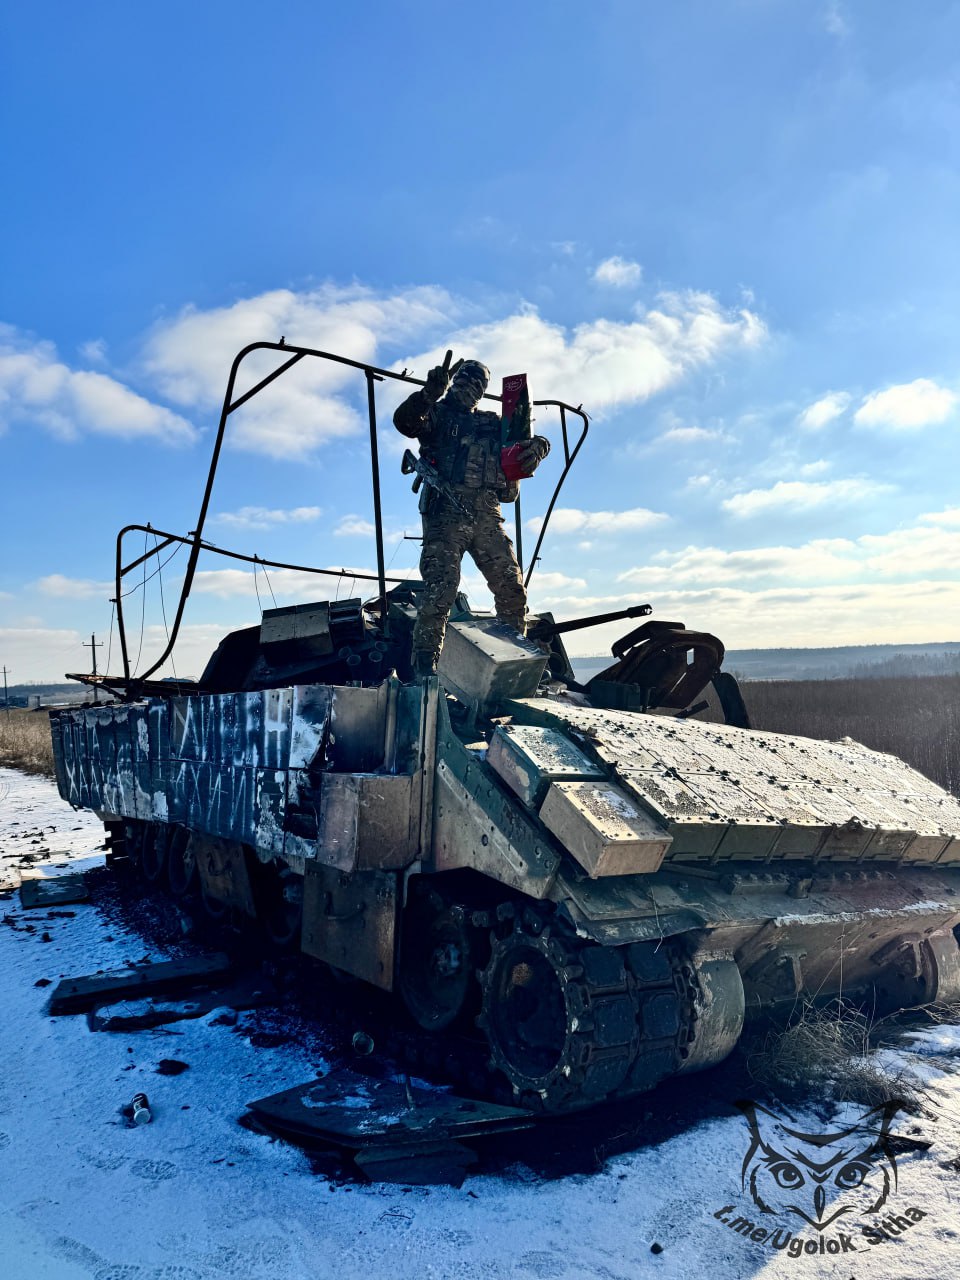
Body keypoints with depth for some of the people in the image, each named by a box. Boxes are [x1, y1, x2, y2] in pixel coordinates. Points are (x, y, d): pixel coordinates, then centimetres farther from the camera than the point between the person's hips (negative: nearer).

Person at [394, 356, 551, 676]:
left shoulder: (493, 423, 24)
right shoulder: (437, 414, 14)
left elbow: (535, 440, 21)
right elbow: (404, 422, -6)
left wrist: (537, 446, -4)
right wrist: (430, 393, -21)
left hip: (487, 517, 4)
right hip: (445, 514, -4)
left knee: (511, 589, -2)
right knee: (439, 592, -14)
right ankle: (424, 668, -12)